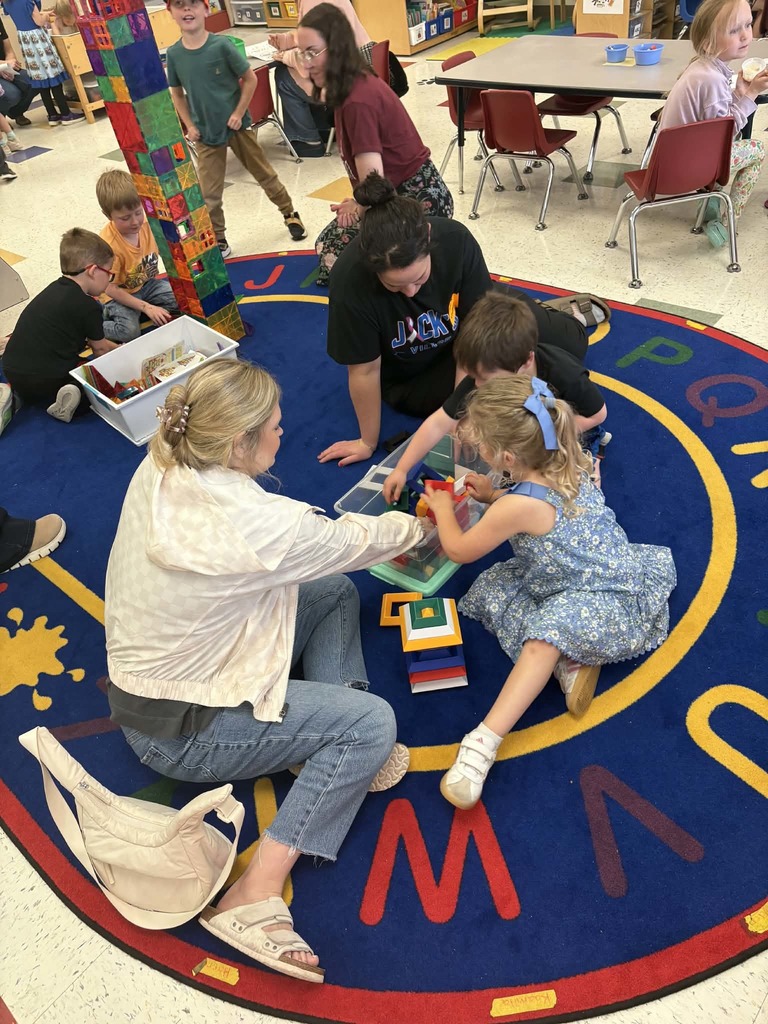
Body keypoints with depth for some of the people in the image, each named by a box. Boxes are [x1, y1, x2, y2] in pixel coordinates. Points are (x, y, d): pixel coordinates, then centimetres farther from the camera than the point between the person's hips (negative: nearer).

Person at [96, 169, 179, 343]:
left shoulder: (147, 224, -14)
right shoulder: (109, 244, -28)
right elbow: (110, 289, -24)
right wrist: (146, 307, -28)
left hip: (147, 284, 6)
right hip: (120, 295, -6)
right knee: (129, 331, -29)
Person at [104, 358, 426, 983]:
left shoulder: (158, 469, -9)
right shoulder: (253, 525, -33)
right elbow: (356, 542, -16)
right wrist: (415, 527, 7)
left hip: (147, 675, 8)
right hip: (180, 730, -8)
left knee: (336, 590, 7)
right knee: (373, 722, -10)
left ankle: (326, 753, 6)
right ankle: (254, 899, -6)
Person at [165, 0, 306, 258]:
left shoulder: (222, 44, -13)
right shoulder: (173, 54, -6)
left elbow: (250, 79, -6)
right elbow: (177, 94, 7)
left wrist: (239, 114, -11)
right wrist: (190, 126, -2)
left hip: (236, 125, -2)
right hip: (205, 134, 2)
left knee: (265, 174, 13)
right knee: (208, 194, 3)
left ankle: (290, 213, 34)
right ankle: (218, 241, 17)